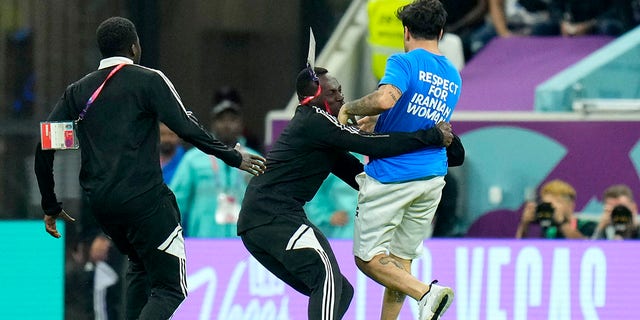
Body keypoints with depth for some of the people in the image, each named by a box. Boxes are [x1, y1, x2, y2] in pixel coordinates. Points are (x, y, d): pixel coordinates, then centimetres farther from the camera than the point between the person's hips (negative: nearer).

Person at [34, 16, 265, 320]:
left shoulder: (78, 91, 12)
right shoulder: (148, 81, -3)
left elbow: (45, 146, 8)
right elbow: (188, 129, -10)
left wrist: (50, 206, 16)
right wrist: (233, 157, 2)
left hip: (99, 203, 6)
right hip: (144, 198, -6)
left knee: (140, 267, 31)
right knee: (169, 289, -5)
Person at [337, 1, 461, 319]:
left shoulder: (404, 62, -11)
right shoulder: (453, 77, 14)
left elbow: (385, 99, -30)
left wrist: (350, 108, -14)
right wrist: (374, 123, 30)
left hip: (391, 176, -7)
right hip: (433, 177, 7)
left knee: (367, 257, -2)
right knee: (401, 260, 15)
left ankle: (426, 292, -22)